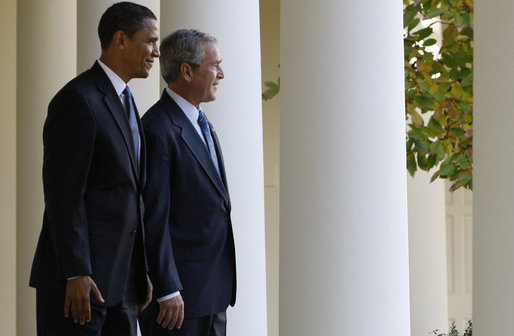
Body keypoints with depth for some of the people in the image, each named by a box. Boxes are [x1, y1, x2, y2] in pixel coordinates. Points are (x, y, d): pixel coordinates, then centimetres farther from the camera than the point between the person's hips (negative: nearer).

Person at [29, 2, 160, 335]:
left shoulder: (123, 102, 19)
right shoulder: (77, 99, -11)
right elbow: (62, 192, -17)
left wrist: (142, 271, 18)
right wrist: (75, 274, -22)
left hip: (121, 280, 9)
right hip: (77, 279, -9)